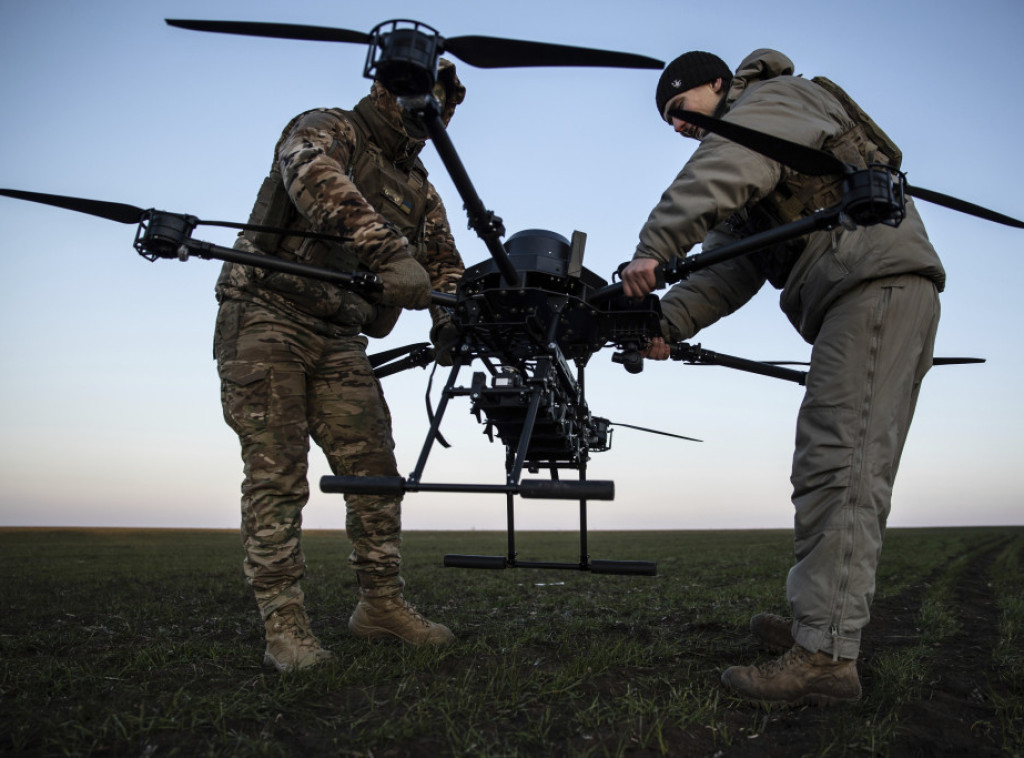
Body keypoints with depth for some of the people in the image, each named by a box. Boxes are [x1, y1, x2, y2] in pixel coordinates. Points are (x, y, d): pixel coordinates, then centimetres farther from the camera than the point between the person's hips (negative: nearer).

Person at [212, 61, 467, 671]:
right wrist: (389, 252, -42)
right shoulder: (328, 130, -3)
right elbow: (316, 179, -27)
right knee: (278, 477, -7)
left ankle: (383, 603, 13)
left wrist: (455, 320, -13)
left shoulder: (420, 191, 17)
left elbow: (445, 267, 12)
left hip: (340, 341, 6)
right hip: (266, 320, -6)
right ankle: (284, 625, -2)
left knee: (375, 470, 1)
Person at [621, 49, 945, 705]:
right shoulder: (753, 193, 30)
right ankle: (825, 624, 15)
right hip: (885, 300, 10)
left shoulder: (773, 99, 4)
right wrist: (668, 321, 0)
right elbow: (727, 268, 15)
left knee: (838, 462, -19)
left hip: (878, 280, -10)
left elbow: (719, 171, -19)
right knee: (856, 470, 8)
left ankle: (826, 655, -22)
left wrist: (655, 248, -27)